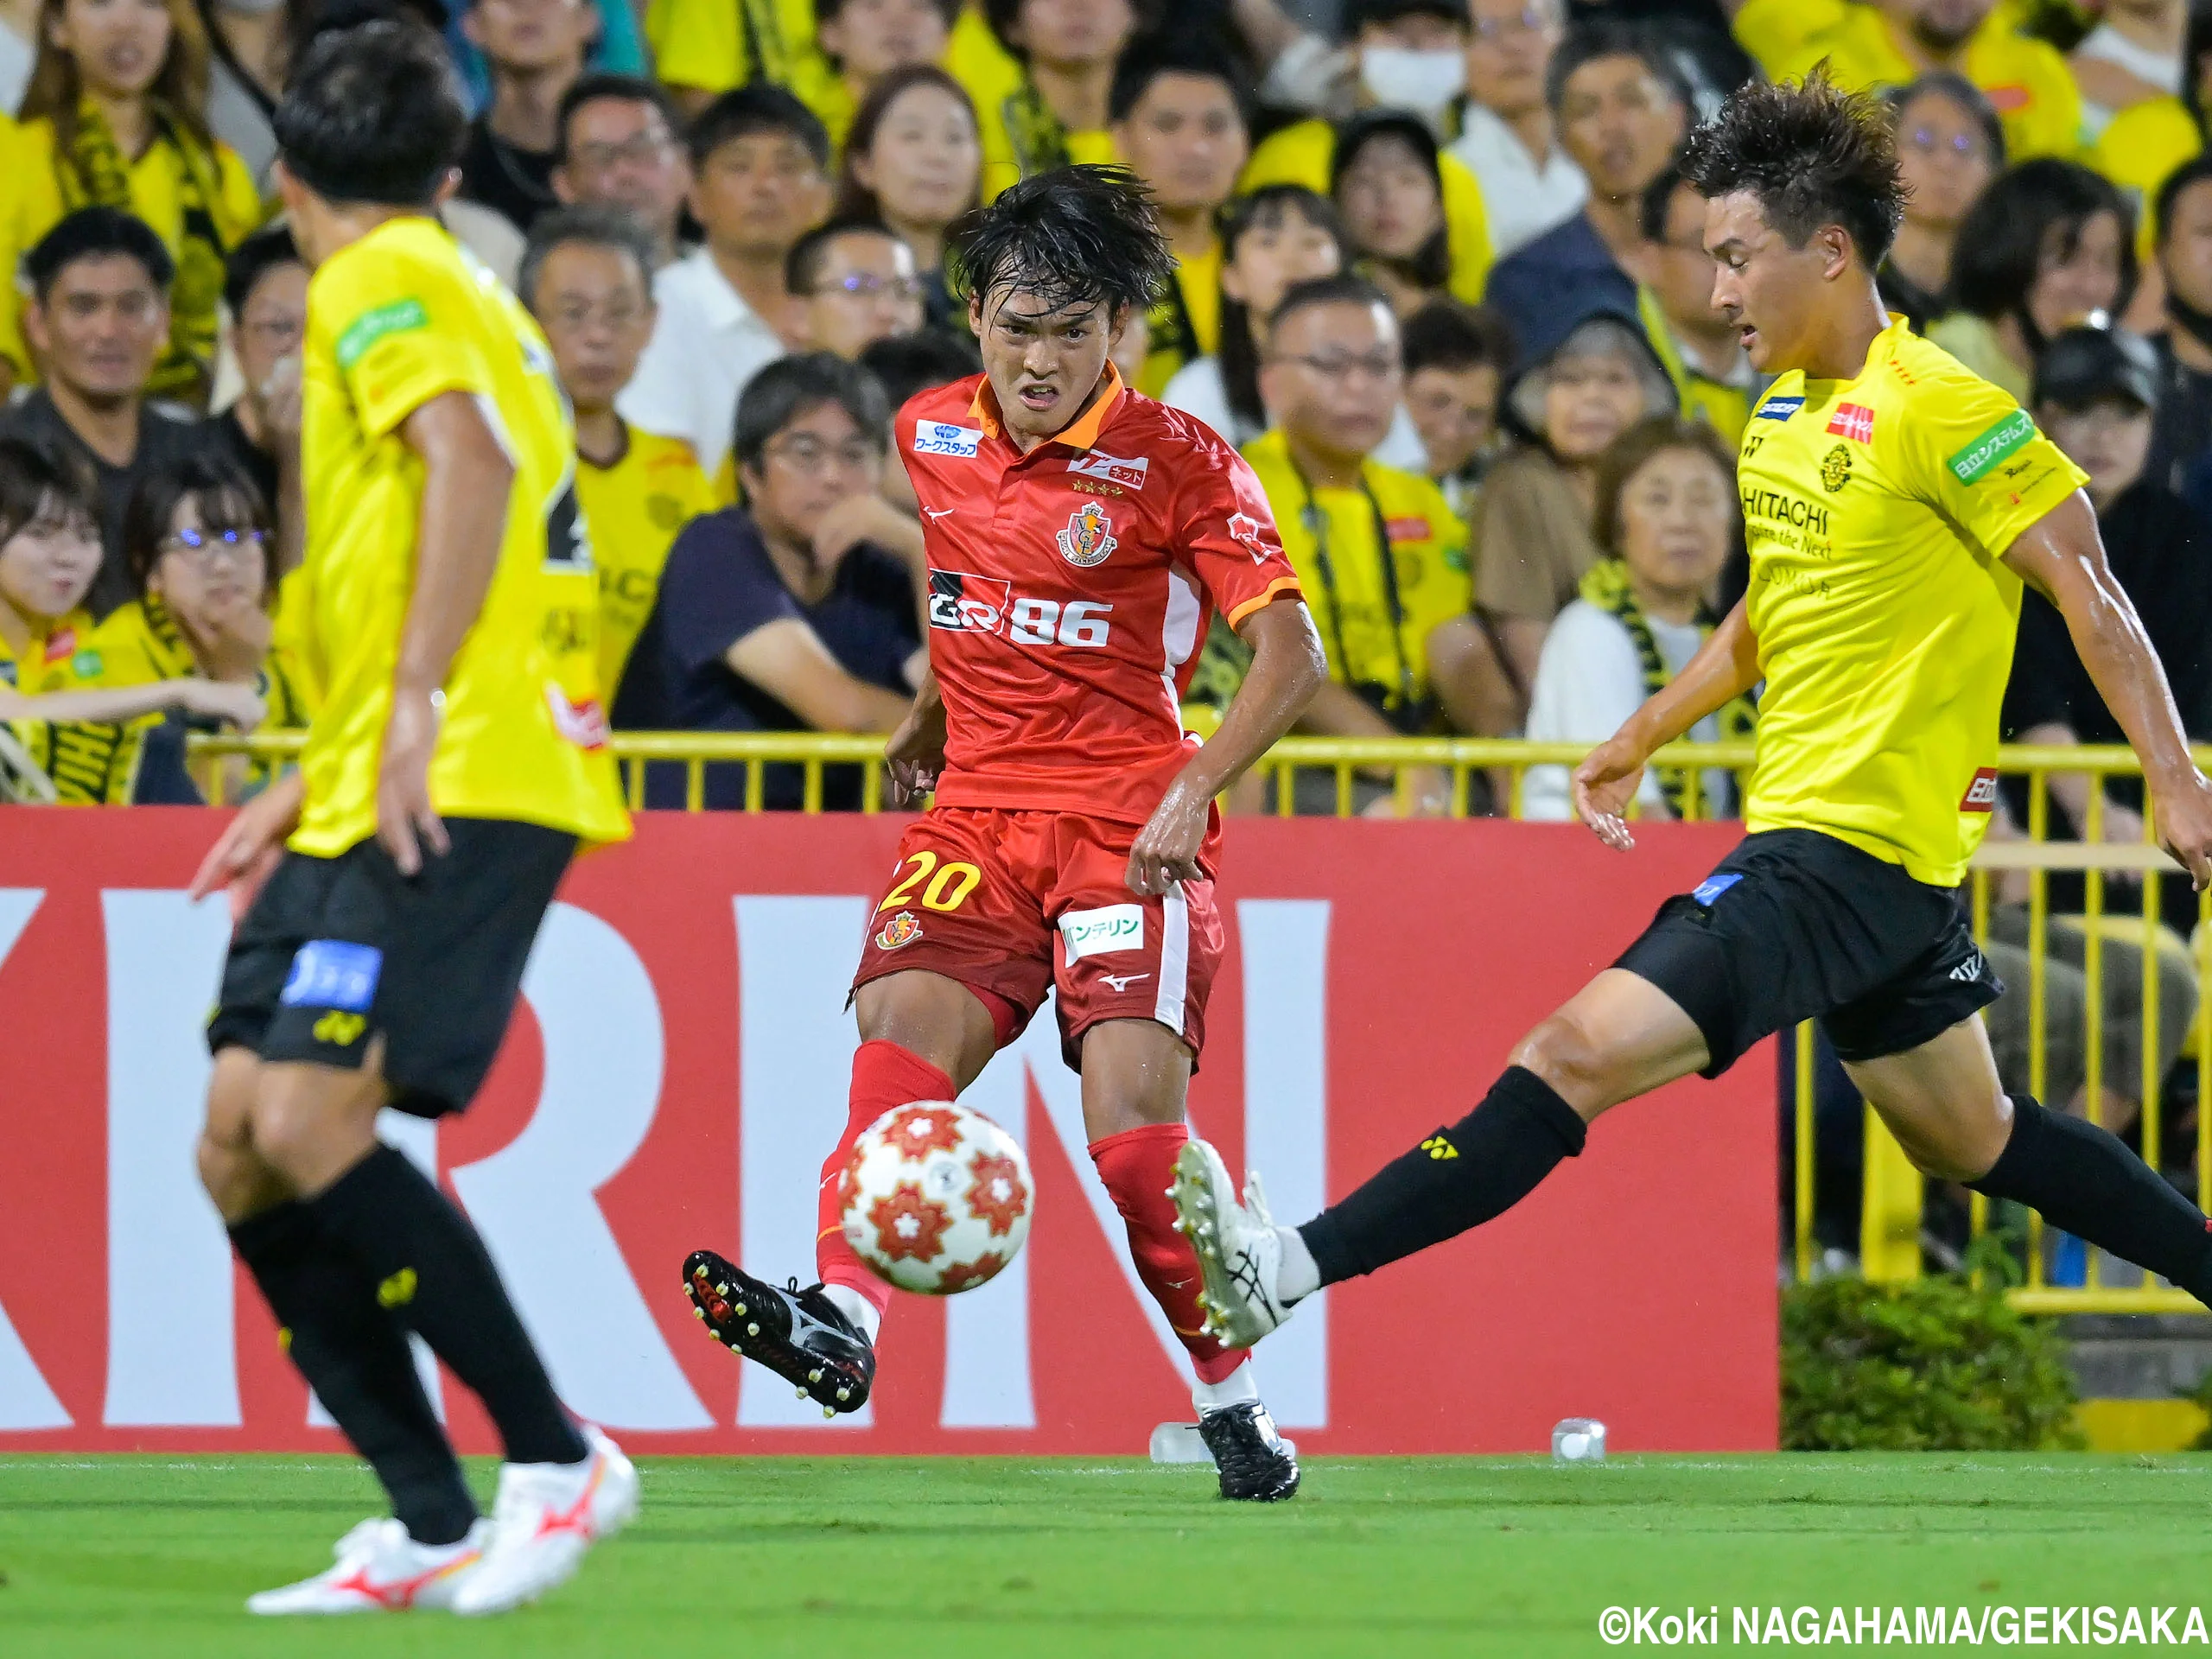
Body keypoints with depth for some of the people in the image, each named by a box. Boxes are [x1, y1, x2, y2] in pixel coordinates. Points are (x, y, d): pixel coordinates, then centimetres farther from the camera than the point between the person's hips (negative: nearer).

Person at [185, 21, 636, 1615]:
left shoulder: (381, 280, -3)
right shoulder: (460, 290, 26)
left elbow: (471, 461, -21)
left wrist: (416, 707, -26)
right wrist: (315, 782, 30)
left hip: (461, 791, -10)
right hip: (372, 806, 10)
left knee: (309, 1122, -19)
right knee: (239, 1149, 2)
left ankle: (557, 1457, -11)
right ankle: (430, 1526, 2)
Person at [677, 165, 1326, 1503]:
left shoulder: (1178, 462, -5)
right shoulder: (930, 437, 10)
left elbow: (1290, 652, -9)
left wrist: (1196, 788, -21)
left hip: (1128, 825, -4)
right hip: (974, 816, 4)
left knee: (1135, 1118, -17)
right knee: (905, 1022, -24)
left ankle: (1234, 1396, 0)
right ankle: (844, 1318, -42)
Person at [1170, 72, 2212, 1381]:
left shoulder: (1939, 410, -15)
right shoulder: (1784, 412, 12)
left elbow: (2090, 594, -14)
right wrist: (1648, 735, 18)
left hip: (1854, 851, -10)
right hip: (1800, 824, 10)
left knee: (1577, 1054, -19)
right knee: (1974, 1141, 21)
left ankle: (1292, 1272, -26)